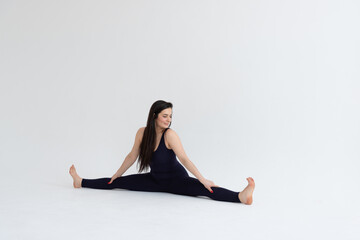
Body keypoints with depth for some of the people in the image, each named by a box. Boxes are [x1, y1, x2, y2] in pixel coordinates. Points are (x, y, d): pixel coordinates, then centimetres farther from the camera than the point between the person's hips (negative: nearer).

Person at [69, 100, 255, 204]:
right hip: (155, 180, 5)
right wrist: (117, 174, 14)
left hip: (176, 180, -5)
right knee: (117, 182, 4)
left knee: (202, 189, -32)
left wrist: (202, 179, -36)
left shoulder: (170, 135, -22)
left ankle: (241, 197, -51)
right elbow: (132, 156, 6)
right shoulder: (142, 133, -7)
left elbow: (184, 159, -28)